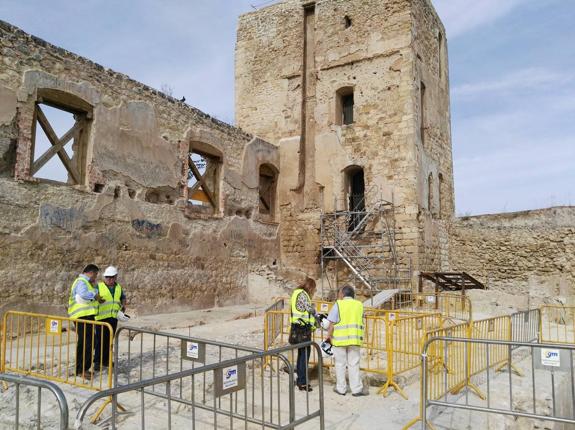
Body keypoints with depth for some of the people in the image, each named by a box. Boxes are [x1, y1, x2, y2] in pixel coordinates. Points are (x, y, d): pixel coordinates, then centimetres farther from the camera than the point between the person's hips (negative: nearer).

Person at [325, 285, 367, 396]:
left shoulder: (338, 305, -4)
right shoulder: (359, 305, 7)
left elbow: (332, 324, -5)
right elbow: (360, 322, 6)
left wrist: (328, 337, 6)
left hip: (340, 339, -2)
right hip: (355, 339, 2)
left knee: (340, 364, 9)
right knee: (354, 364, 8)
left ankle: (341, 388, 16)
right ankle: (356, 389, 8)